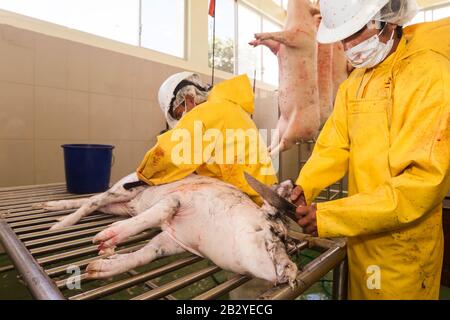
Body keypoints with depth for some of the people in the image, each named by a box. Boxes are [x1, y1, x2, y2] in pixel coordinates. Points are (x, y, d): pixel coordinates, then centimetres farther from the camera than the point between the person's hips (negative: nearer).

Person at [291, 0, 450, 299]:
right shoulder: (354, 82, 6)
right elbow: (334, 144, 0)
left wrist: (329, 217, -27)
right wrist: (304, 187, -18)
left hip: (401, 244, -6)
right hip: (360, 235, 6)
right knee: (360, 292, 23)